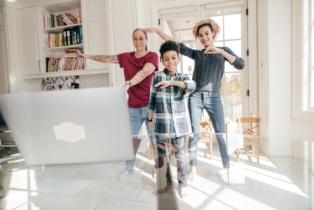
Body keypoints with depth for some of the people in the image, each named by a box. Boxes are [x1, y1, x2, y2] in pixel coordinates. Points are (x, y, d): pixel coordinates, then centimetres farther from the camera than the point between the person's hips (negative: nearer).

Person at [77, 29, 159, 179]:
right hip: (133, 107, 4)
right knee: (130, 138, 11)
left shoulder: (152, 56, -6)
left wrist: (127, 84, -38)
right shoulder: (126, 57, 8)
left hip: (150, 105, -4)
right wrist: (87, 56, 19)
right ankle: (128, 168, 29)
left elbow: (144, 72, -24)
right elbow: (107, 58, 14)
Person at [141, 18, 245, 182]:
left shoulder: (223, 51, 9)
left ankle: (226, 168, 21)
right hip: (196, 96, 1)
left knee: (221, 133, 3)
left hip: (214, 97, 0)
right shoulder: (196, 54, 10)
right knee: (194, 133, 2)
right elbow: (177, 45, 1)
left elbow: (240, 65, -6)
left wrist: (220, 51, -15)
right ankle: (193, 167, 15)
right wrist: (157, 31, -5)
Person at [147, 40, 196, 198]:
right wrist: (150, 119, 4)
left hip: (179, 123, 0)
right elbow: (152, 100, 3)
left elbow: (192, 85, -19)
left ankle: (182, 184, 30)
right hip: (162, 123, 0)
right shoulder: (157, 77, 1)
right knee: (163, 155, 13)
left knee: (180, 155, 11)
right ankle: (167, 182, 34)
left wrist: (171, 82, -31)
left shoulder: (182, 77, 4)